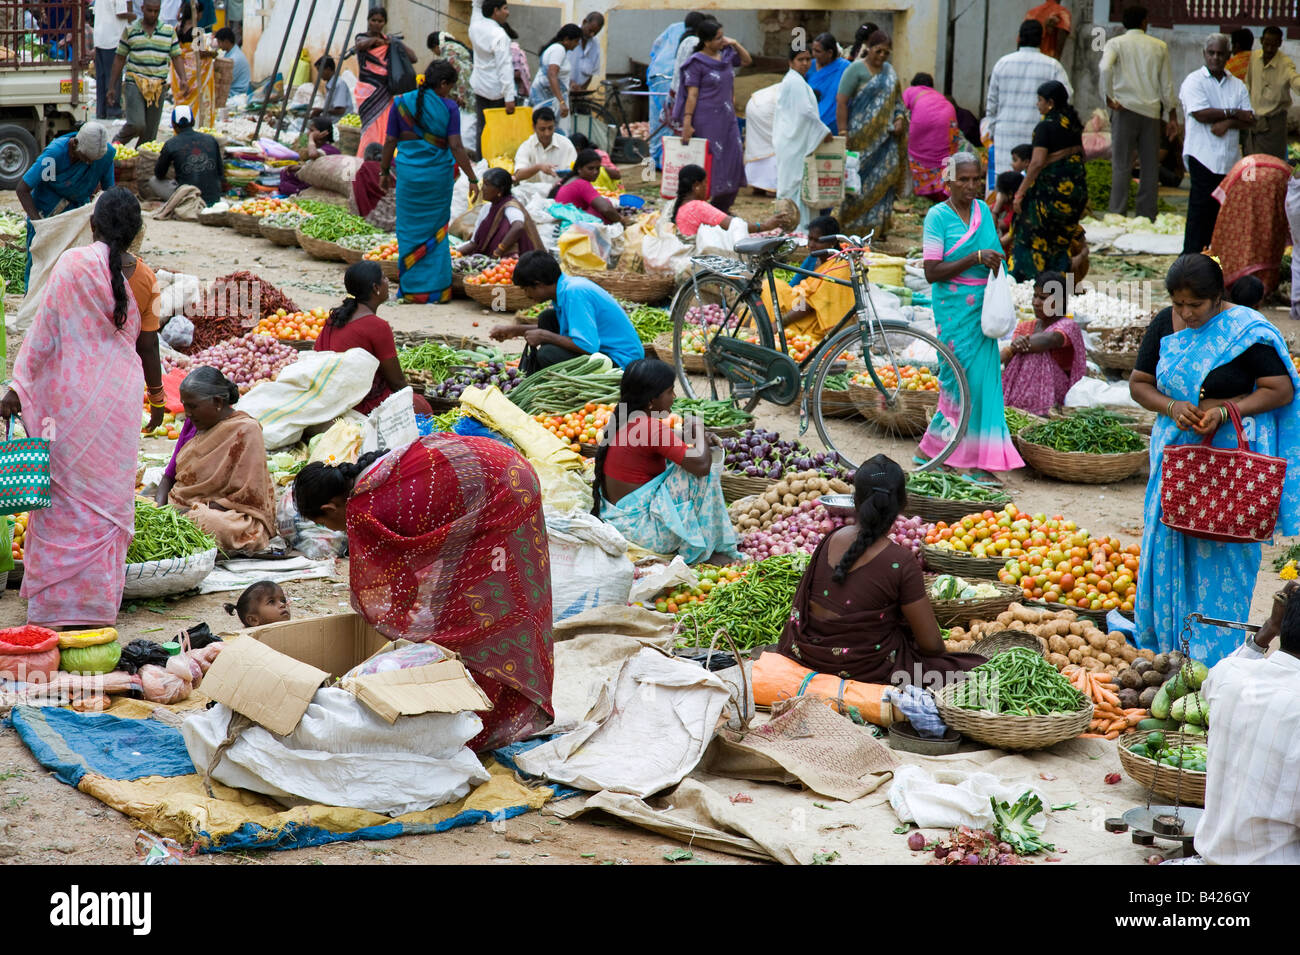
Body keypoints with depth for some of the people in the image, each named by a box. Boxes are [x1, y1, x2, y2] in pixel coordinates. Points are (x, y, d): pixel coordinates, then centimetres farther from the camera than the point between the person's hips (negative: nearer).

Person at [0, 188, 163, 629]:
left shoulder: (72, 263, -8)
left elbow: (46, 330, -10)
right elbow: (148, 345, 5)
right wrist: (157, 397, 19)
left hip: (73, 395, -2)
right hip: (120, 397, 2)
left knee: (65, 494, 5)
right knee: (108, 499, 12)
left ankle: (54, 605, 6)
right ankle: (99, 604, 17)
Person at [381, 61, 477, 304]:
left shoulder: (401, 103, 0)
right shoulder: (448, 107, -7)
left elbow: (390, 141, 3)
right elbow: (455, 146, -12)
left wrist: (384, 171, 15)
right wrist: (472, 179, -8)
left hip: (408, 173, 1)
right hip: (439, 174, -1)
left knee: (410, 229, 11)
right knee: (436, 229, 11)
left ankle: (411, 288, 14)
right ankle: (436, 287, 14)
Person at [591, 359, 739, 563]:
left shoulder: (625, 419, 6)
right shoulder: (651, 427, -22)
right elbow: (702, 464, -26)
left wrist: (694, 438, 8)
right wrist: (698, 429, -7)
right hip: (640, 528, -10)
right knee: (702, 472, -12)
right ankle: (702, 550, -3)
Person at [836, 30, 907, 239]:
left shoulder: (889, 71, 14)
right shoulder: (856, 69, -5)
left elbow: (896, 98, 20)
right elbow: (841, 101, -10)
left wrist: (900, 118, 0)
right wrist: (843, 131, -17)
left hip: (885, 135, 5)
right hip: (862, 134, -5)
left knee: (883, 178, 3)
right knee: (859, 179, -4)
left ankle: (878, 225, 9)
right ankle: (855, 225, 4)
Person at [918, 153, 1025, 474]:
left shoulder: (984, 211, 11)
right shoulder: (938, 216, -7)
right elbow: (932, 272, -13)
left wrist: (996, 263, 4)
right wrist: (976, 258, -19)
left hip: (983, 305, 6)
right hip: (953, 306, -6)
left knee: (984, 373, 3)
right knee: (961, 373, -7)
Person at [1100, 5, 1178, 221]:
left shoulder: (1116, 43, 2)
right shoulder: (1160, 47, 11)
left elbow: (1105, 67, -18)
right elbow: (1167, 83, 12)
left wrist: (1108, 97, -11)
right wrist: (1172, 114, 18)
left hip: (1125, 109, -2)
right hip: (1152, 111, 2)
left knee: (1121, 165, -3)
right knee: (1150, 166, 7)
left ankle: (1118, 216, -9)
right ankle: (1147, 216, 7)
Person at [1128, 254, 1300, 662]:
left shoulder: (1246, 331, -11)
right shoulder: (1164, 325, 3)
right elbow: (1139, 383, 8)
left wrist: (1225, 411, -21)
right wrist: (1171, 407, -12)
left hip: (1232, 450, -5)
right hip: (1176, 448, 5)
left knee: (1221, 548, -2)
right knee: (1167, 542, 7)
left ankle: (1215, 651, 8)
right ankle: (1164, 640, 21)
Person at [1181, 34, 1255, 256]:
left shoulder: (1237, 85, 15)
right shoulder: (1194, 81, 1)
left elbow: (1249, 120, 7)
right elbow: (1200, 113, -14)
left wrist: (1227, 123, -12)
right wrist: (1233, 113, -5)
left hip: (1229, 157, 5)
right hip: (1202, 156, -5)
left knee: (1221, 209, 2)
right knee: (1200, 208, -8)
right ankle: (1191, 257, -5)